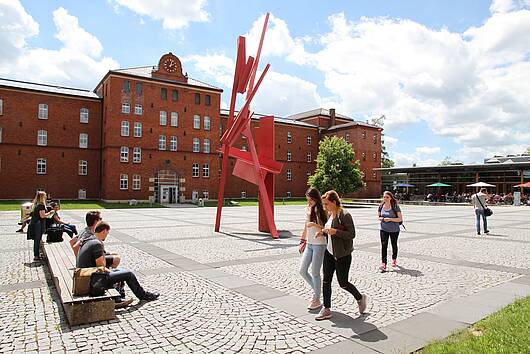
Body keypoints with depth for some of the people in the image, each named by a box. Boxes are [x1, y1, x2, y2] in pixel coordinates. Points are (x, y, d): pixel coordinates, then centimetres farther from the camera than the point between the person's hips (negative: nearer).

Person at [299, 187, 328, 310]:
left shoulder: (322, 211, -12)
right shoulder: (307, 209, 8)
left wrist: (315, 225, -29)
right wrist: (303, 240, 20)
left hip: (319, 245, -7)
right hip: (309, 244, 7)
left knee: (315, 273, 1)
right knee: (302, 271, 6)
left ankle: (317, 300, 17)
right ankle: (316, 290, 28)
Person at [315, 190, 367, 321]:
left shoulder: (345, 215, -17)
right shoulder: (329, 214, 7)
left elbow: (352, 234, -18)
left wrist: (335, 232, -26)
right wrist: (325, 231, 0)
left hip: (342, 255, -7)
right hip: (329, 252, 8)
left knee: (343, 283, 3)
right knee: (326, 281, 7)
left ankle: (360, 298, 31)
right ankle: (326, 310, 18)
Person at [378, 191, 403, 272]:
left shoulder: (395, 207, -13)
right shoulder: (381, 206, 0)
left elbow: (400, 219, -14)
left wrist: (390, 219, -24)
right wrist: (381, 218, -11)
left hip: (394, 230, -2)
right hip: (383, 229, 2)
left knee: (394, 245, 17)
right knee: (383, 245, -11)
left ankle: (394, 260, 40)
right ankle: (383, 264, -15)